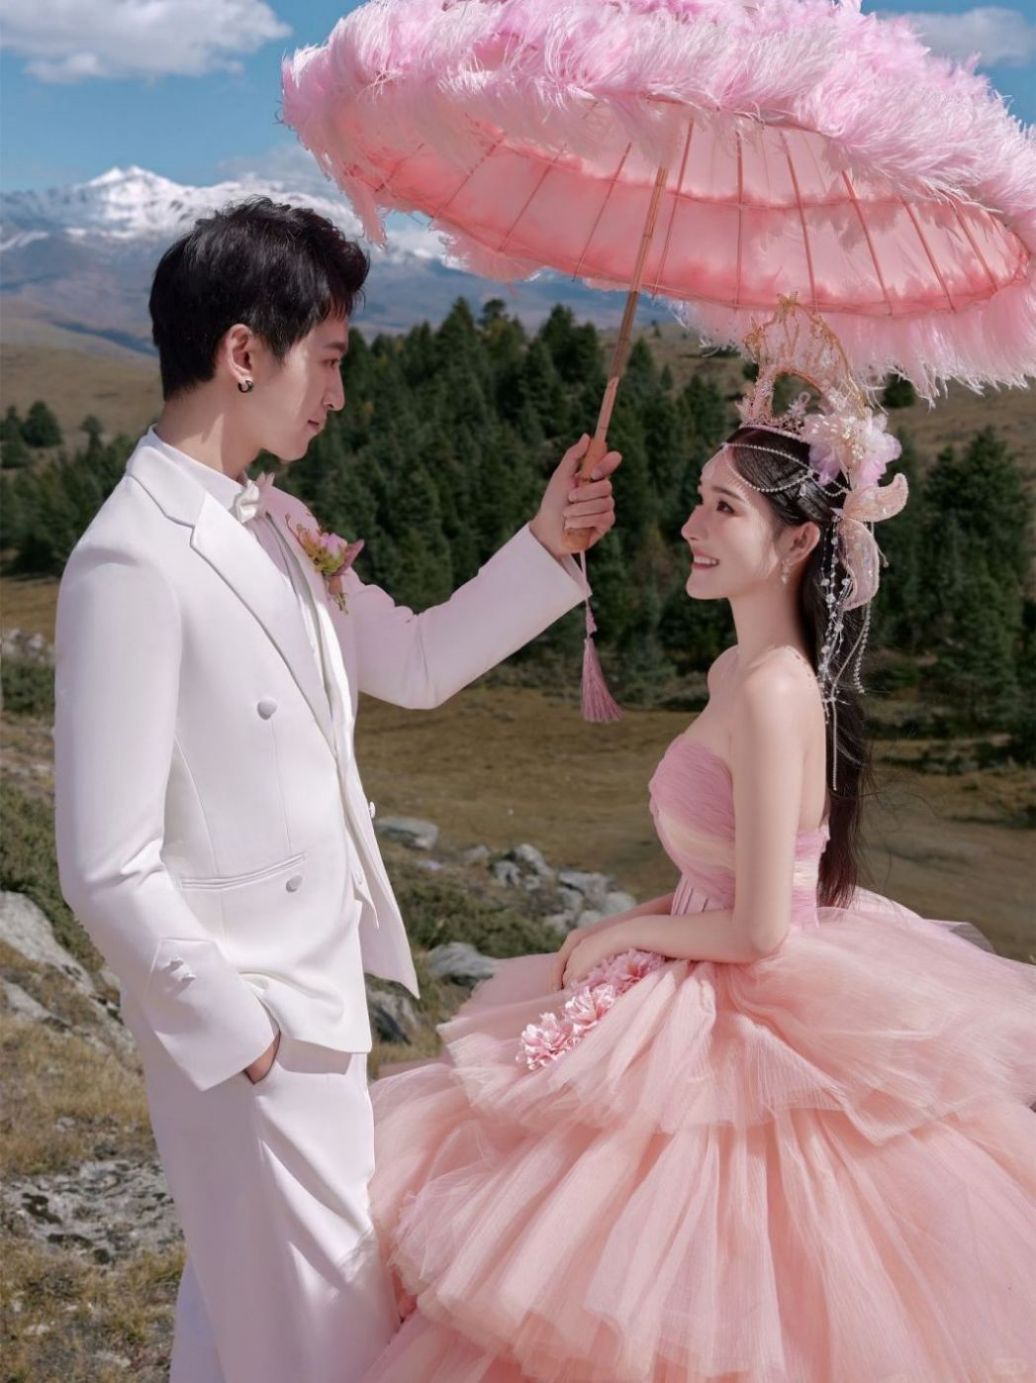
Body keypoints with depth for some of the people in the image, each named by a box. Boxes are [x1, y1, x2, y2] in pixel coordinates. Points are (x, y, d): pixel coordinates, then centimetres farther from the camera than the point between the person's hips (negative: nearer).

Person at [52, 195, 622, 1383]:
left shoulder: (274, 525, 3)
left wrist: (544, 548, 2)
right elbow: (107, 870, -23)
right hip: (236, 1020, -8)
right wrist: (237, 1027, -14)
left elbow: (415, 662, 12)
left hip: (316, 984, 8)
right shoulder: (133, 562, -24)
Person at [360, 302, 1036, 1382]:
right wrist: (631, 924, 3)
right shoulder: (741, 667, 3)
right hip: (725, 1001, 9)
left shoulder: (771, 690, -25)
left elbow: (758, 933, -23)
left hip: (754, 1026, -9)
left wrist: (621, 931, -9)